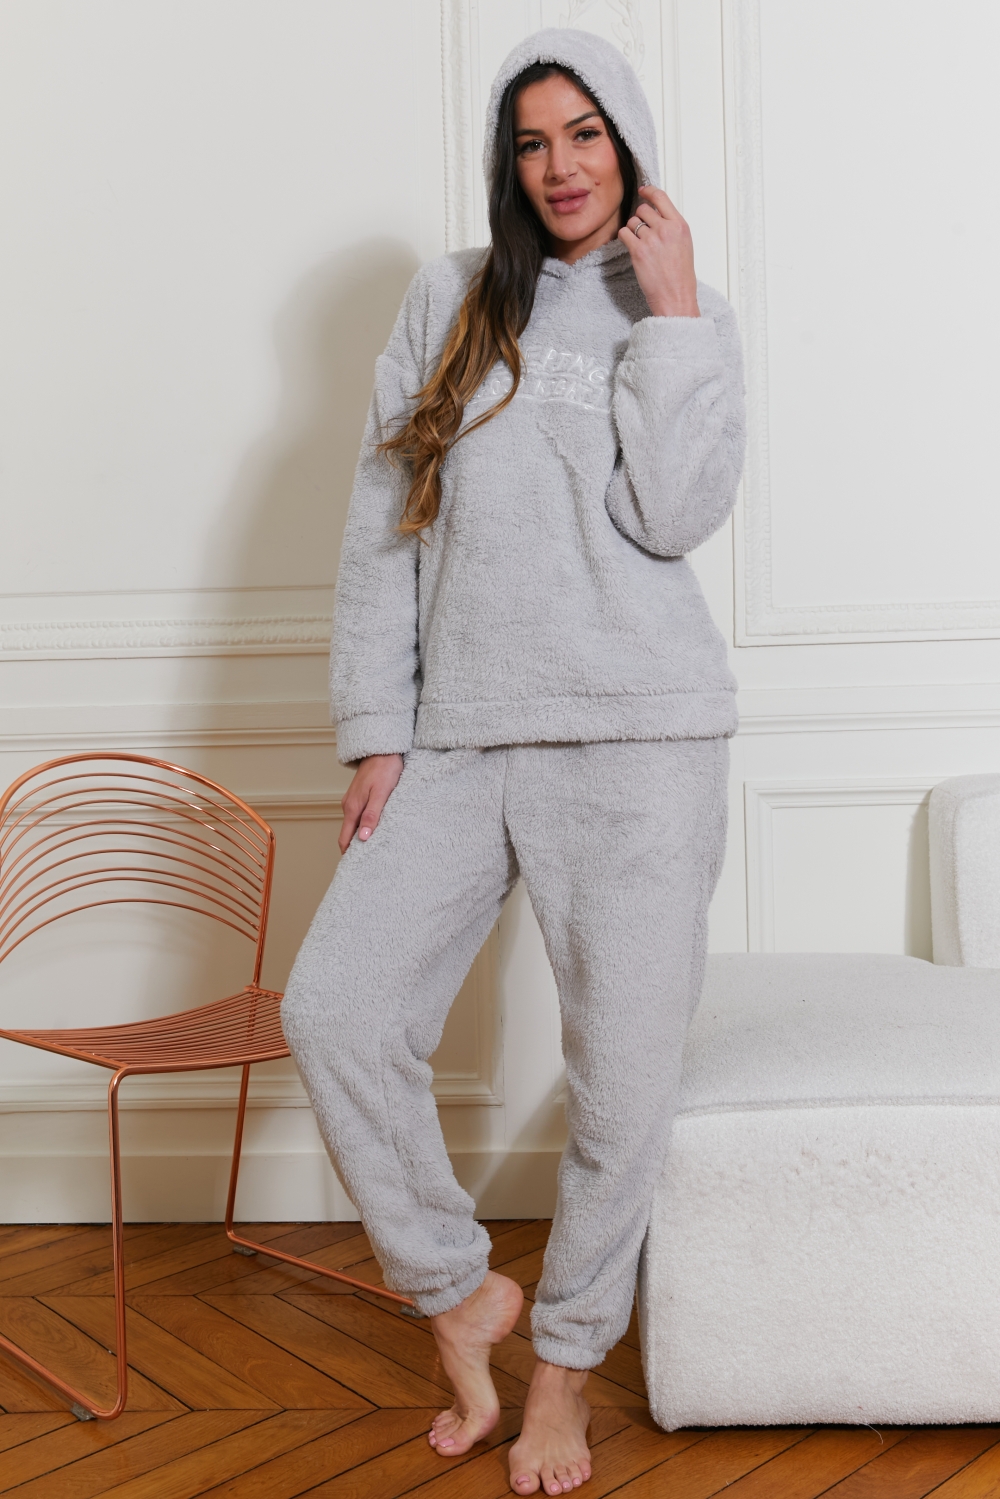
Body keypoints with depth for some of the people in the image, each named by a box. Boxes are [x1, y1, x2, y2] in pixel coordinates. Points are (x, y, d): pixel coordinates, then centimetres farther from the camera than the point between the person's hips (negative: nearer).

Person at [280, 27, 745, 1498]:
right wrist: (376, 736, 2)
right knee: (335, 1008, -7)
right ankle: (461, 1288, 15)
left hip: (638, 736, -2)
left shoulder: (690, 318, 10)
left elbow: (675, 514, -8)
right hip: (461, 739, 2)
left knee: (625, 1069, 0)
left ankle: (567, 1359, 22)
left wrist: (672, 311, -5)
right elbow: (382, 531, 8)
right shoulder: (449, 302, 12)